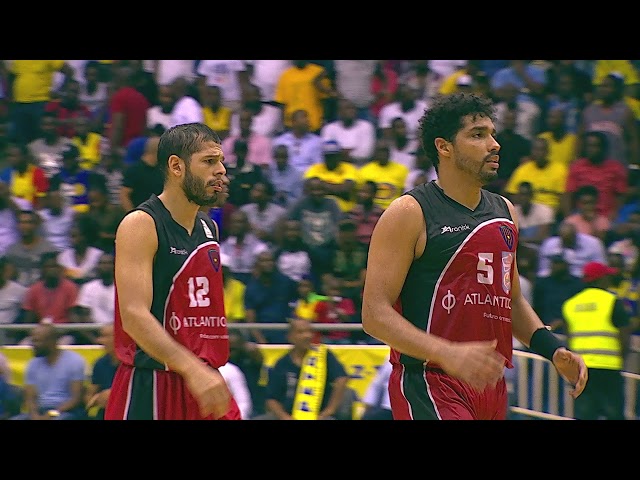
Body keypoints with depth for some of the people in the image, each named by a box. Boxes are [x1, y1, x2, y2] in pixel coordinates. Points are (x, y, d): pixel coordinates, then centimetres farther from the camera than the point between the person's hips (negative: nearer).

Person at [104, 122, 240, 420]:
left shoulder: (209, 229, 15)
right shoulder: (141, 225, -11)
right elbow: (134, 316, -22)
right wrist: (192, 369, -33)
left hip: (205, 385, 8)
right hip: (149, 388, -8)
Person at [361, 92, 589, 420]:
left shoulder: (505, 212, 15)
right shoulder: (409, 214, -8)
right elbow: (375, 313, -14)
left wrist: (553, 350, 9)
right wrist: (447, 354, -27)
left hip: (489, 381, 8)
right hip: (430, 386, -8)